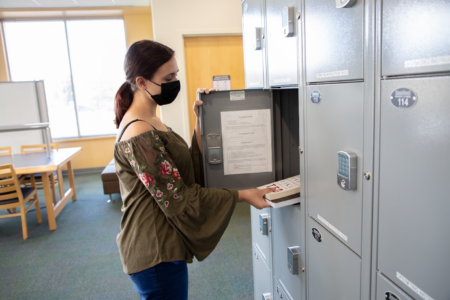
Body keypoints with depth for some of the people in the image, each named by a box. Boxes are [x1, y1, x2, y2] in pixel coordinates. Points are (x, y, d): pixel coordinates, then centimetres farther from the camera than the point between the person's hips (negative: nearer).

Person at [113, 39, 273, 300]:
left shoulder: (149, 122, 6)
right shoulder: (140, 136, -25)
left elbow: (188, 171, 3)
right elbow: (178, 199, -23)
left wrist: (201, 122, -3)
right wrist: (242, 195, -18)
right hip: (156, 253, -9)